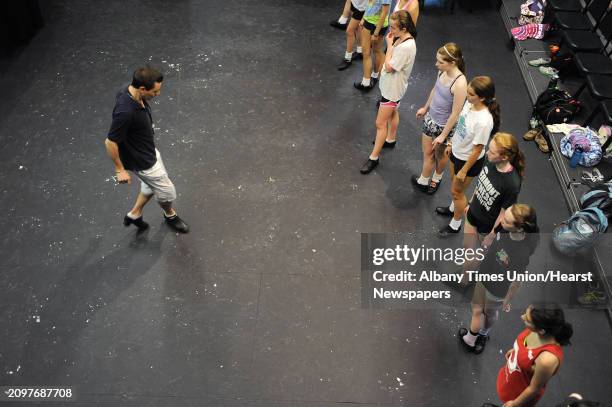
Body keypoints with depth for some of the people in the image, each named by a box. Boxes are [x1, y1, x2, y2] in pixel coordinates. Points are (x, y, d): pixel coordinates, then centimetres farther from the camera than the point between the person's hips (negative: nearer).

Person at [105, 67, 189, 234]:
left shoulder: (131, 91, -13)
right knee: (167, 191, 14)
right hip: (141, 161, -8)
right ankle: (170, 215, 44)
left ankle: (134, 214, 44)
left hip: (148, 151, 8)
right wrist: (120, 169, -17)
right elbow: (110, 142, -29)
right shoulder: (125, 112, -39)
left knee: (152, 184, 29)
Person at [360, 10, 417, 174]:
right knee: (392, 112, 30)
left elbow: (389, 67, -27)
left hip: (393, 88, -10)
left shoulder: (407, 46, -34)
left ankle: (374, 157, 9)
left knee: (380, 123, -2)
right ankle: (390, 139, 54)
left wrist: (389, 44, -24)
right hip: (390, 84, 10)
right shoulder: (401, 38, -6)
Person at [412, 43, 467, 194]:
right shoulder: (443, 71, -12)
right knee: (427, 152, 20)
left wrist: (443, 135, -18)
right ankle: (423, 181, 41)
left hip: (444, 125, -6)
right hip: (431, 118, 6)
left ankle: (437, 178, 48)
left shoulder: (460, 83, -33)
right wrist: (425, 107, 22)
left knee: (440, 154, 21)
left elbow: (455, 114, -25)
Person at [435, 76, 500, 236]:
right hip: (457, 152, 7)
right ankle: (453, 208, 58)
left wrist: (464, 171, -16)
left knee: (457, 191, 13)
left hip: (469, 160, -7)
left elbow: (477, 150, -26)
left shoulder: (484, 121, -38)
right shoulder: (469, 103, -15)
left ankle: (455, 225, 38)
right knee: (454, 182, 29)